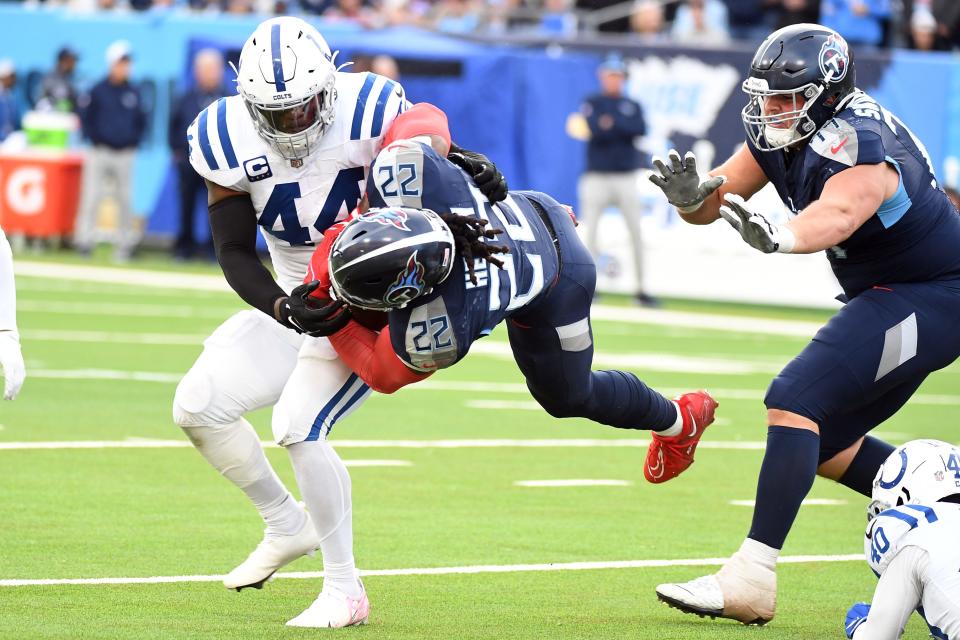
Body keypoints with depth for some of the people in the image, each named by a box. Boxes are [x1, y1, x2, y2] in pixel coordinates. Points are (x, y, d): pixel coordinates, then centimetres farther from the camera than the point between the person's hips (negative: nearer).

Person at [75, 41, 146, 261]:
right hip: (100, 152, -3)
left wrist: (134, 141, 5)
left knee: (125, 200, 3)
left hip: (125, 155, 3)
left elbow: (141, 121, 17)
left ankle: (124, 244, 8)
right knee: (92, 196, -8)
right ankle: (84, 240, -6)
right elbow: (85, 117, 3)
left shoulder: (133, 93, 8)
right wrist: (94, 139, -5)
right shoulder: (98, 90, -1)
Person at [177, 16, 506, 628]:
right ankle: (287, 526, 19)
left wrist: (469, 165, -30)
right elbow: (236, 253, -11)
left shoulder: (368, 113, -22)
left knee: (298, 427, -20)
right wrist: (285, 308, -28)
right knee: (198, 406, -3)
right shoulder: (231, 141, -13)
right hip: (297, 304, 5)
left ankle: (345, 590, -7)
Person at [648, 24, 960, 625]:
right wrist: (691, 195, -31)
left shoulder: (859, 147, -29)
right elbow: (717, 199, -6)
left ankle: (751, 579, -27)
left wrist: (778, 236, -70)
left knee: (796, 401, -22)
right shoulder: (779, 134, -2)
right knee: (824, 443, 14)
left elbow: (836, 215, -49)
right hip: (890, 298, 10)